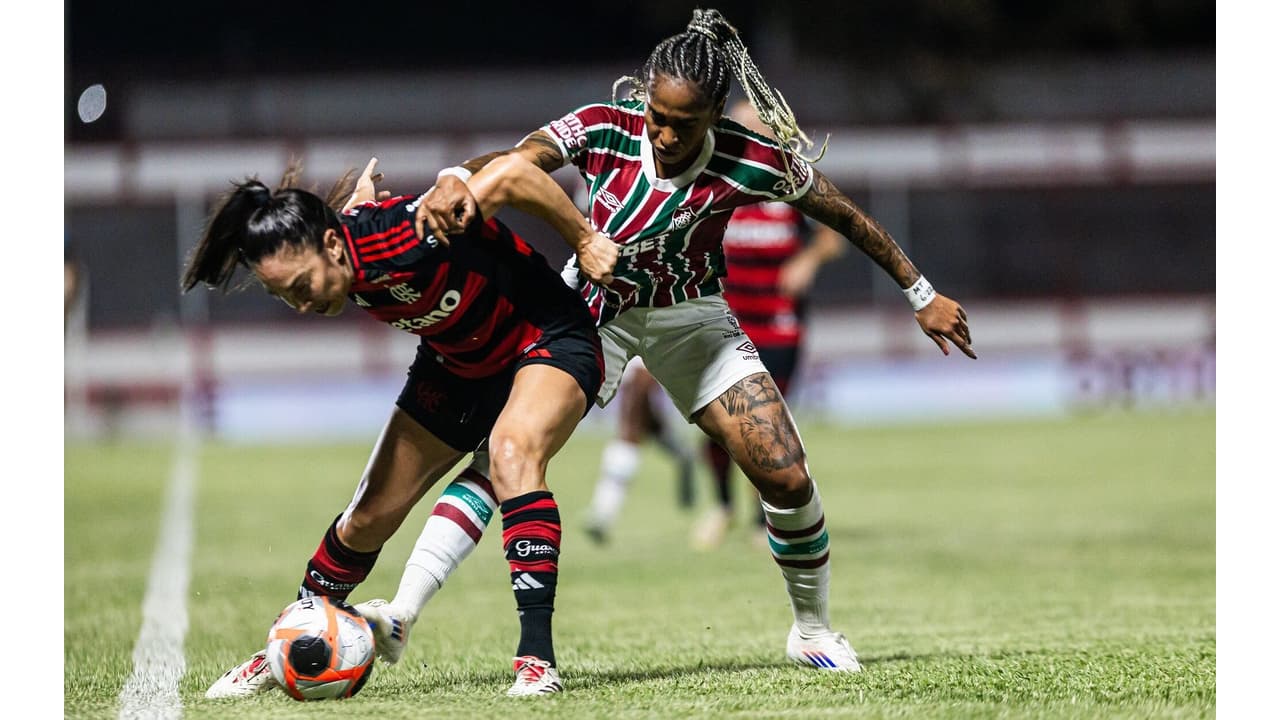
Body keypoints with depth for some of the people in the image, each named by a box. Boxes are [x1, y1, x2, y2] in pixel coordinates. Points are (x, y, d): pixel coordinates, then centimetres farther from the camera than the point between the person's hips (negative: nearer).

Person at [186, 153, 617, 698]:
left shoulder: (404, 241, -38)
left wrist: (584, 240, -20)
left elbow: (513, 174, -29)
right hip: (455, 363, 7)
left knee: (511, 453, -36)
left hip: (549, 340, -7)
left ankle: (537, 658, -36)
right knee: (369, 518, 8)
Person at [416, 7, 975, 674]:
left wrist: (921, 295, 1)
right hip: (592, 311, -1)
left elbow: (844, 215, -8)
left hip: (692, 319, 1)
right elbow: (512, 162, -38)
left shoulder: (754, 160, -23)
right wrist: (456, 179, -61)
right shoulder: (605, 129, -25)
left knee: (787, 479, -8)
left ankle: (812, 631, 15)